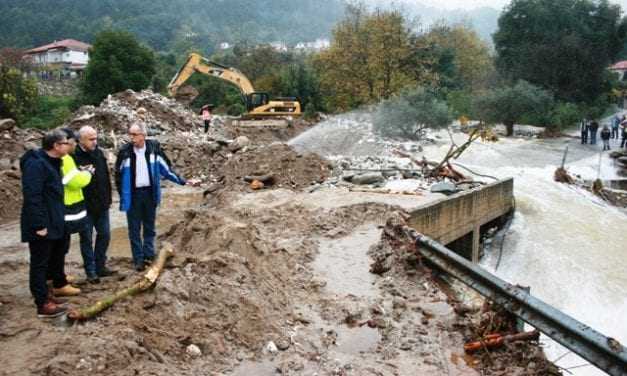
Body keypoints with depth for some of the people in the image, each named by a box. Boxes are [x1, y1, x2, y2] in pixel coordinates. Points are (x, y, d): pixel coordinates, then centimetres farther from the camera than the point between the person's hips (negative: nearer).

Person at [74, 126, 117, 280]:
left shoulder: (99, 153, 5)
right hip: (84, 206, -6)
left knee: (104, 235, 12)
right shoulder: (74, 157, -15)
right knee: (86, 238, 7)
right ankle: (91, 271, 17)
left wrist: (108, 198, 11)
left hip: (101, 205, 6)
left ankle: (100, 267, 26)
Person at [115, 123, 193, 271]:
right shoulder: (125, 152, -8)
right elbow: (119, 175, 2)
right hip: (132, 195, -1)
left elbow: (166, 169, 3)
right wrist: (122, 195, 2)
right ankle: (138, 259, 16)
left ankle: (148, 255, 24)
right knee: (134, 229, 6)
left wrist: (183, 181, 1)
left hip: (149, 193, 1)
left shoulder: (154, 148, -6)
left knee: (149, 227, 12)